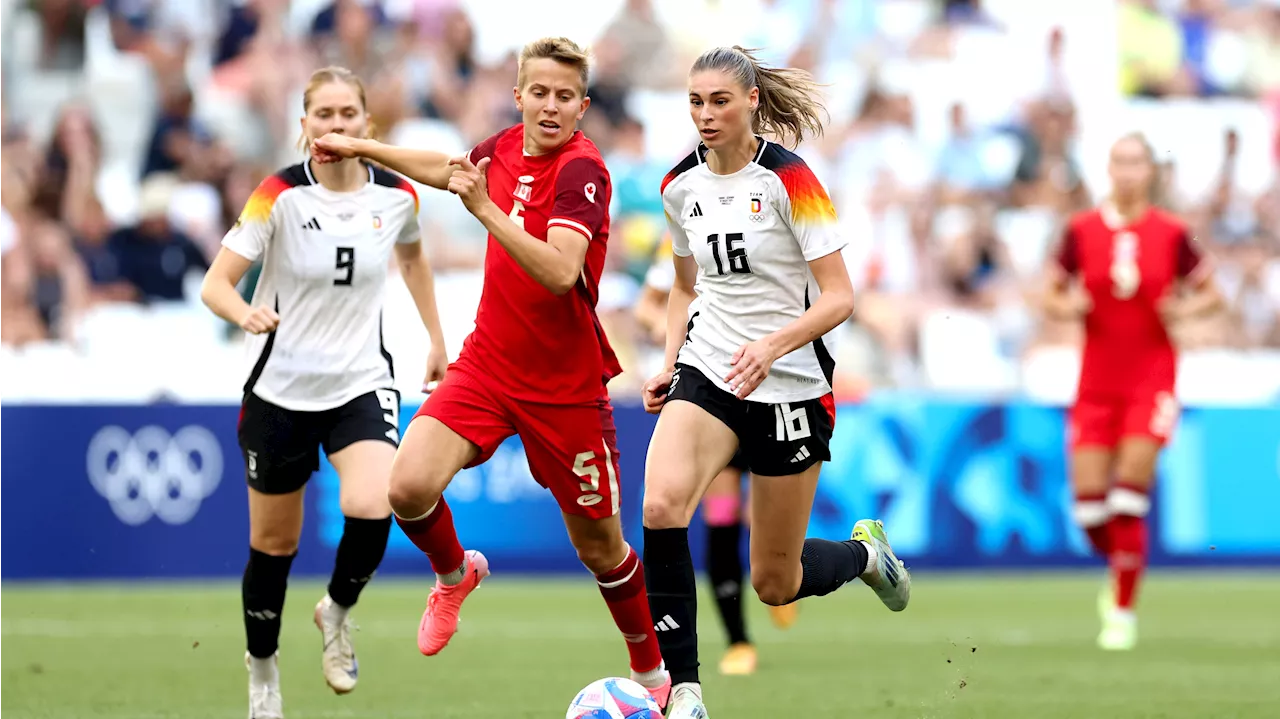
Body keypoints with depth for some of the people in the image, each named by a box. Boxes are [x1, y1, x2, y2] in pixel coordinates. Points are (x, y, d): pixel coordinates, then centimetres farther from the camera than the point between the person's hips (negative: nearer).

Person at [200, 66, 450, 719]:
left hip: (362, 383, 1)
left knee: (370, 509, -25)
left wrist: (436, 338, 22)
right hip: (281, 388, -1)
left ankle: (337, 611, 6)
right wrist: (248, 315, -37)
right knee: (274, 542, 9)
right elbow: (216, 283, -16)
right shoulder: (280, 195, -14)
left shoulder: (397, 195, -4)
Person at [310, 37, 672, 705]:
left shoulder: (582, 169, -19)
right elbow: (448, 169, 27)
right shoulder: (508, 147, 1)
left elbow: (561, 272, -34)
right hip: (486, 363, 5)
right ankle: (454, 574, 16)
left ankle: (651, 673, 30)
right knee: (410, 487, -17)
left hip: (564, 386, -5)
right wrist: (362, 147, 29)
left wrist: (485, 208, -40)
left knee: (599, 546, 5)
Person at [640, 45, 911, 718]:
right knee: (660, 504, -28)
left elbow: (838, 297, -15)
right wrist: (671, 363, 3)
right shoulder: (680, 185, 3)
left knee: (774, 583, 4)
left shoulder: (790, 179, -13)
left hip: (789, 385, -4)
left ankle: (864, 551, 39)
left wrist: (772, 345, -31)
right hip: (708, 373, 4)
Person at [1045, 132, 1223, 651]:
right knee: (1089, 503, -3)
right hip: (1097, 379, 2)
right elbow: (1053, 296, 10)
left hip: (1152, 377, -2)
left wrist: (1185, 309, -13)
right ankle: (1121, 570, 29)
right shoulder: (1082, 231, 1)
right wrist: (1068, 306, -12)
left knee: (1129, 498, -13)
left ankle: (1123, 611, -1)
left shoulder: (1171, 234, -2)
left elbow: (1210, 294, 8)